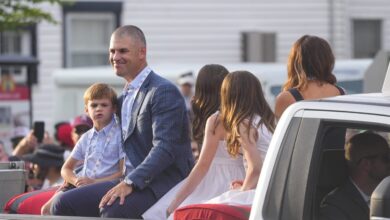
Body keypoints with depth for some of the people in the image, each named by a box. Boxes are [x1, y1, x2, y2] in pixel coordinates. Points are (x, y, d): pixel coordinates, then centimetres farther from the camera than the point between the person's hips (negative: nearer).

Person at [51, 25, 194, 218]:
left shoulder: (164, 92, -10)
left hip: (161, 184, -9)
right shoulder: (125, 97, 19)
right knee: (63, 204, -4)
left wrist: (130, 183, -29)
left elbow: (164, 148, -20)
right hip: (132, 180, 9)